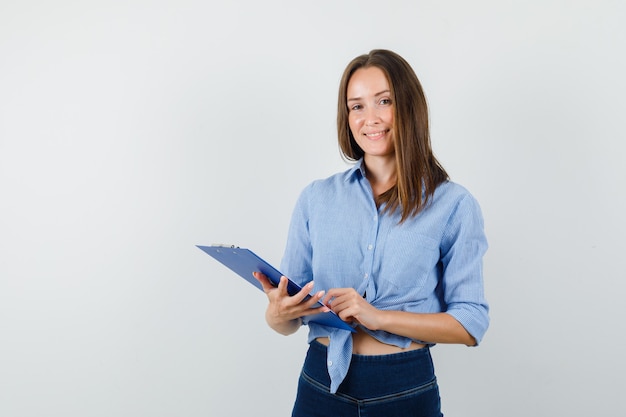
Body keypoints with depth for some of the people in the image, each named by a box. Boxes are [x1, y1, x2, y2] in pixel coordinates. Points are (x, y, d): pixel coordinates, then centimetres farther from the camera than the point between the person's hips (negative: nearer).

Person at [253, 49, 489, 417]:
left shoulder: (453, 205, -5)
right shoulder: (316, 198, 3)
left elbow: (471, 324, -8)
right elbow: (288, 322, 5)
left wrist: (379, 317, -19)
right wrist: (279, 314, -18)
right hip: (321, 386, 2)